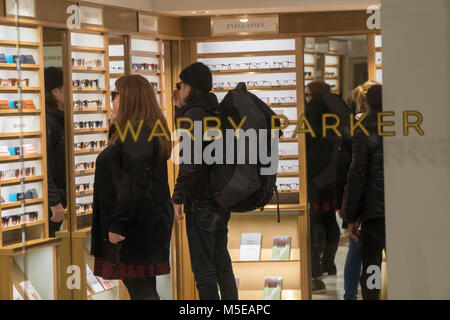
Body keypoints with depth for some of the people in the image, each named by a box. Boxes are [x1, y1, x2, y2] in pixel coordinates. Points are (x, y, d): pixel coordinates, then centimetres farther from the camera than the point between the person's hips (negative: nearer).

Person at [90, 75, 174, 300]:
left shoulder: (138, 134, -18)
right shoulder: (145, 131, 16)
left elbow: (133, 182, -24)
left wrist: (118, 224, -23)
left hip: (138, 223, -11)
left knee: (142, 290, -7)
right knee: (139, 287, 15)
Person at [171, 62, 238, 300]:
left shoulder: (194, 114, -16)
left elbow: (190, 161, -22)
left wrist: (178, 198, -17)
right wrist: (180, 109, 16)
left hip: (201, 200, -9)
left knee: (203, 267, -3)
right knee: (221, 261, 19)